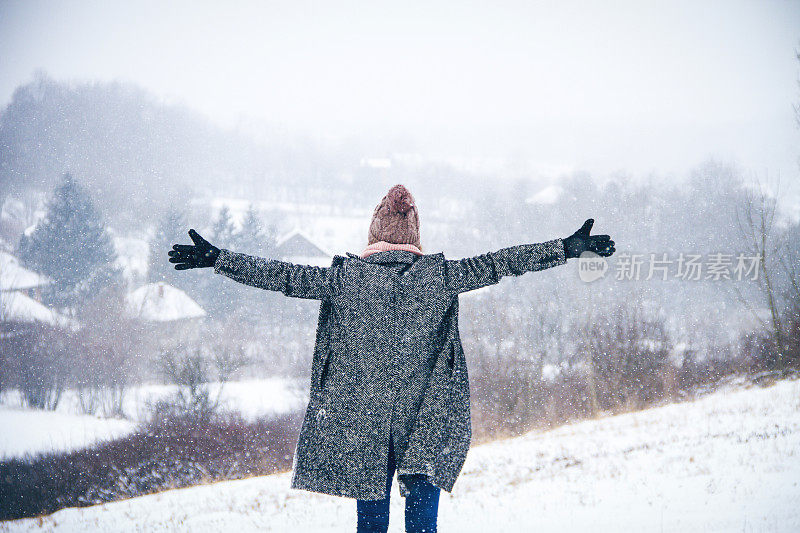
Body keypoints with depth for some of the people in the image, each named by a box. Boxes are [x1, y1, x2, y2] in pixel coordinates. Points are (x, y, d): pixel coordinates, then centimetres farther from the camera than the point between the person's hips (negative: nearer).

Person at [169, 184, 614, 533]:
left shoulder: (344, 276, -1)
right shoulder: (440, 275, 0)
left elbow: (282, 275, -1)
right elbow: (497, 263, 0)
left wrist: (216, 258, 5)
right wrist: (566, 248, 4)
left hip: (359, 424, 0)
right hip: (427, 427, 0)